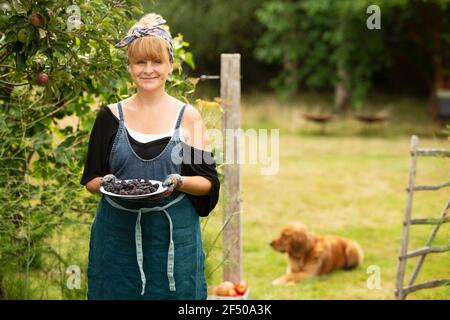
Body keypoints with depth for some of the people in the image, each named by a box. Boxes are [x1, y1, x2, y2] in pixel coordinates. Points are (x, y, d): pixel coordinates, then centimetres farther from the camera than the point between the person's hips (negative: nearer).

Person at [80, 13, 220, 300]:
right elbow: (91, 180, 9)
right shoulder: (111, 116, 5)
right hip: (117, 234, 1)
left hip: (174, 235, -1)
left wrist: (180, 183, -17)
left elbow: (208, 183, 2)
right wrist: (105, 183, -13)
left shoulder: (188, 117, 2)